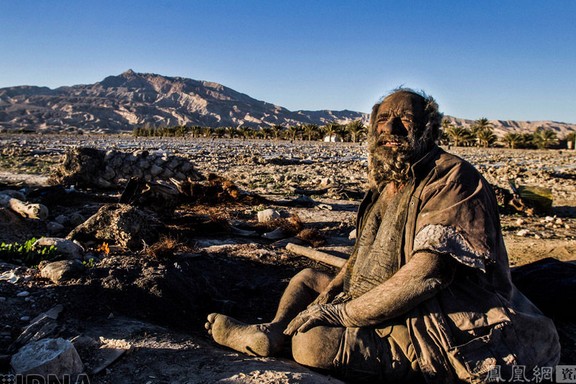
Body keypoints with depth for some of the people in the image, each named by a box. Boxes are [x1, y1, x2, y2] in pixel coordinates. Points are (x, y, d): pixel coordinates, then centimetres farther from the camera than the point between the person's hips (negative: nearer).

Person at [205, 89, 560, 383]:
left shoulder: (453, 179, -17)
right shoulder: (385, 185, 10)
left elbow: (426, 275, -27)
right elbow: (364, 254, 16)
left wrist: (341, 312, -23)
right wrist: (330, 292, -2)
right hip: (383, 309, 9)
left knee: (311, 342, -29)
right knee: (307, 278, 15)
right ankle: (272, 332, -7)